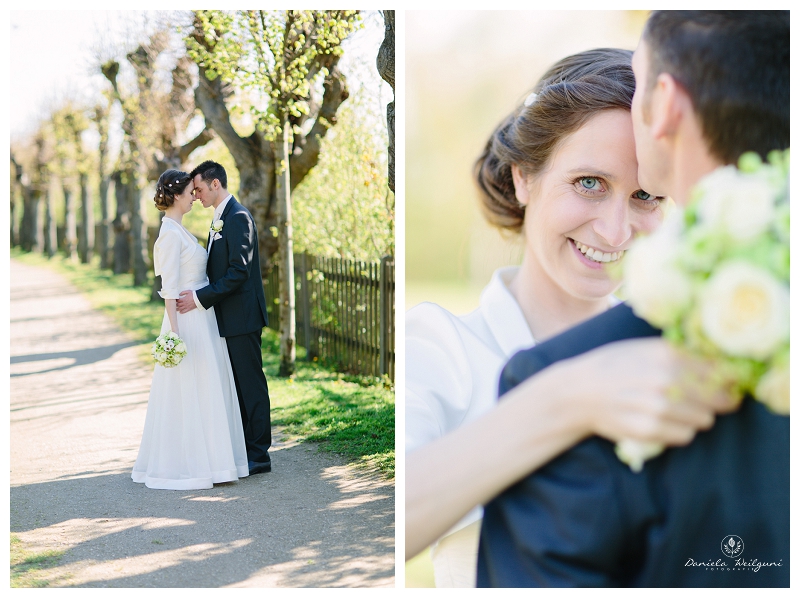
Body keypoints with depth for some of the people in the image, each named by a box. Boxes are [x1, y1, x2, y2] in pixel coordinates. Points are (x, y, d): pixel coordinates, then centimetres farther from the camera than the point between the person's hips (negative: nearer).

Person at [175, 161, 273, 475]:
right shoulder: (220, 218, 17)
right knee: (236, 384, 12)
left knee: (250, 383, -3)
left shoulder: (238, 217, -15)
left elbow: (239, 271, -22)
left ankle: (258, 455, 4)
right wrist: (198, 294, 9)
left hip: (241, 318, -10)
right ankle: (244, 449, 19)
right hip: (228, 319, 10)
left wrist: (200, 297, -21)